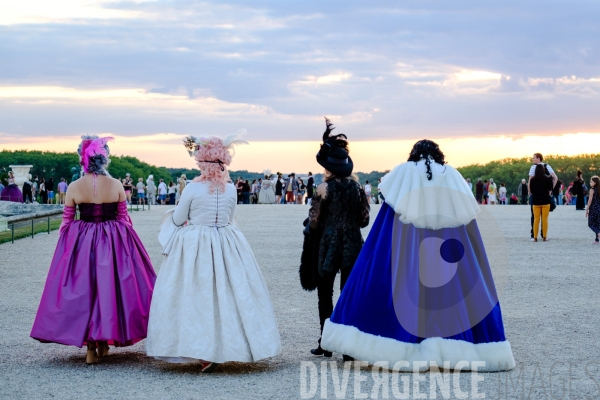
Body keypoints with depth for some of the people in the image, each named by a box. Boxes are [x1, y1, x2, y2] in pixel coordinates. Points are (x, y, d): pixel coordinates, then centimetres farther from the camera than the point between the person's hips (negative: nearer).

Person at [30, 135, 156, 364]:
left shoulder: (74, 187, -6)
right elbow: (124, 218, 2)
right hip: (114, 242, 0)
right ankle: (104, 342, 19)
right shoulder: (116, 185, -6)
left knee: (83, 290, 7)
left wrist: (65, 248, 13)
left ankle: (90, 348, 7)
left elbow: (66, 222, -1)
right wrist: (126, 241, 17)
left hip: (81, 243, 0)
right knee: (110, 286, 13)